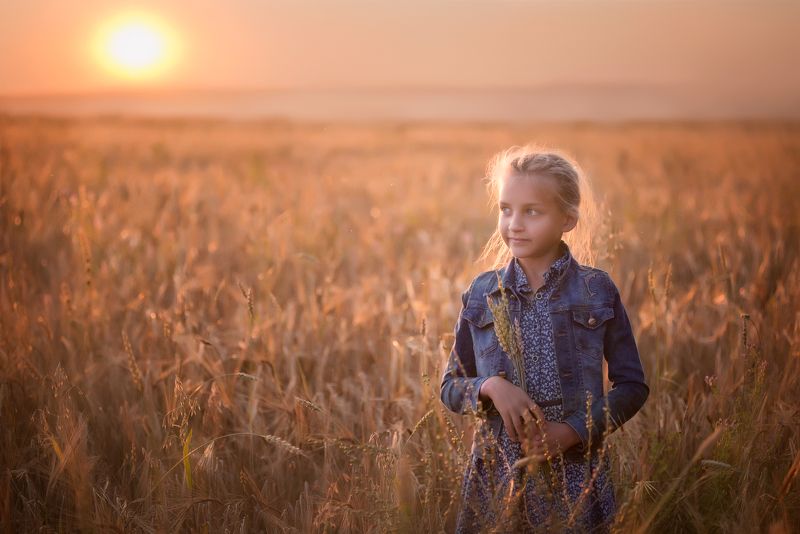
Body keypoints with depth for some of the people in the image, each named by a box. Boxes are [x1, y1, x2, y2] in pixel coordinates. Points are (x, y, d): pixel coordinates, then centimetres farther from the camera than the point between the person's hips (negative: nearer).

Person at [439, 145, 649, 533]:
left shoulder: (598, 291, -3)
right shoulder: (482, 294, 2)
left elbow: (632, 387, 1)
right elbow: (451, 388, 7)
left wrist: (572, 431, -13)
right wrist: (489, 386, -14)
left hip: (577, 480, -1)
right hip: (497, 478, 1)